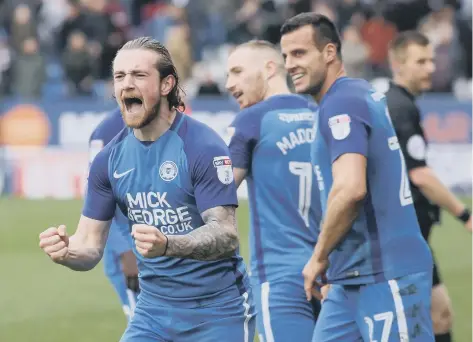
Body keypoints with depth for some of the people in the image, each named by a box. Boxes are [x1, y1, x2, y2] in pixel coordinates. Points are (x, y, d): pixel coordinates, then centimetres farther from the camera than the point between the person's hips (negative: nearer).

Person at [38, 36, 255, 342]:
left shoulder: (204, 147, -15)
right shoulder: (110, 159, 2)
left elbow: (227, 235, -22)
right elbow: (90, 247, 4)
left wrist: (166, 245, -40)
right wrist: (65, 251, -21)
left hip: (217, 313, -4)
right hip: (154, 311, 5)